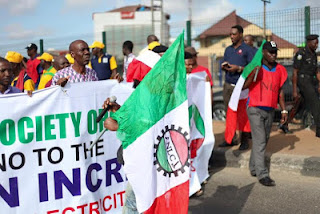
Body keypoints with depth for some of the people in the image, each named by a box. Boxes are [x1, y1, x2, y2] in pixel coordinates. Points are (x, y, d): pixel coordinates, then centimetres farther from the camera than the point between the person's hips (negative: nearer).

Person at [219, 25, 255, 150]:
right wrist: (224, 66, -1)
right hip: (228, 85, 6)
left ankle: (244, 141, 2)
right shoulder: (228, 49, 18)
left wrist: (238, 68, -17)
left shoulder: (247, 50, -2)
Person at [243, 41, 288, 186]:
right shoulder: (255, 68, -9)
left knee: (264, 140, 11)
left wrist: (284, 110, 11)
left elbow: (280, 91, 14)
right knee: (260, 141, -9)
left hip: (270, 110, 6)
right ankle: (262, 175, -8)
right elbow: (244, 86, -15)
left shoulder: (280, 70, 7)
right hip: (255, 109, -6)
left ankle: (254, 168, 26)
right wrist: (254, 72, -26)